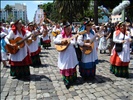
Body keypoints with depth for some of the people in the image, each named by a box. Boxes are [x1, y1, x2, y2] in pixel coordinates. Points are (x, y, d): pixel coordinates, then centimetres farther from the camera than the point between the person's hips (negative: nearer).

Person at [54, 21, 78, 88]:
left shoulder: (72, 36, 7)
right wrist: (62, 41, -22)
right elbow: (55, 41, -12)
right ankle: (66, 81, 12)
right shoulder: (60, 36, -2)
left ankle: (72, 80, 28)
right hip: (64, 54, -3)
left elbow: (74, 43, -5)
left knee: (72, 66, 11)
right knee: (65, 67, 1)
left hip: (71, 54, 4)